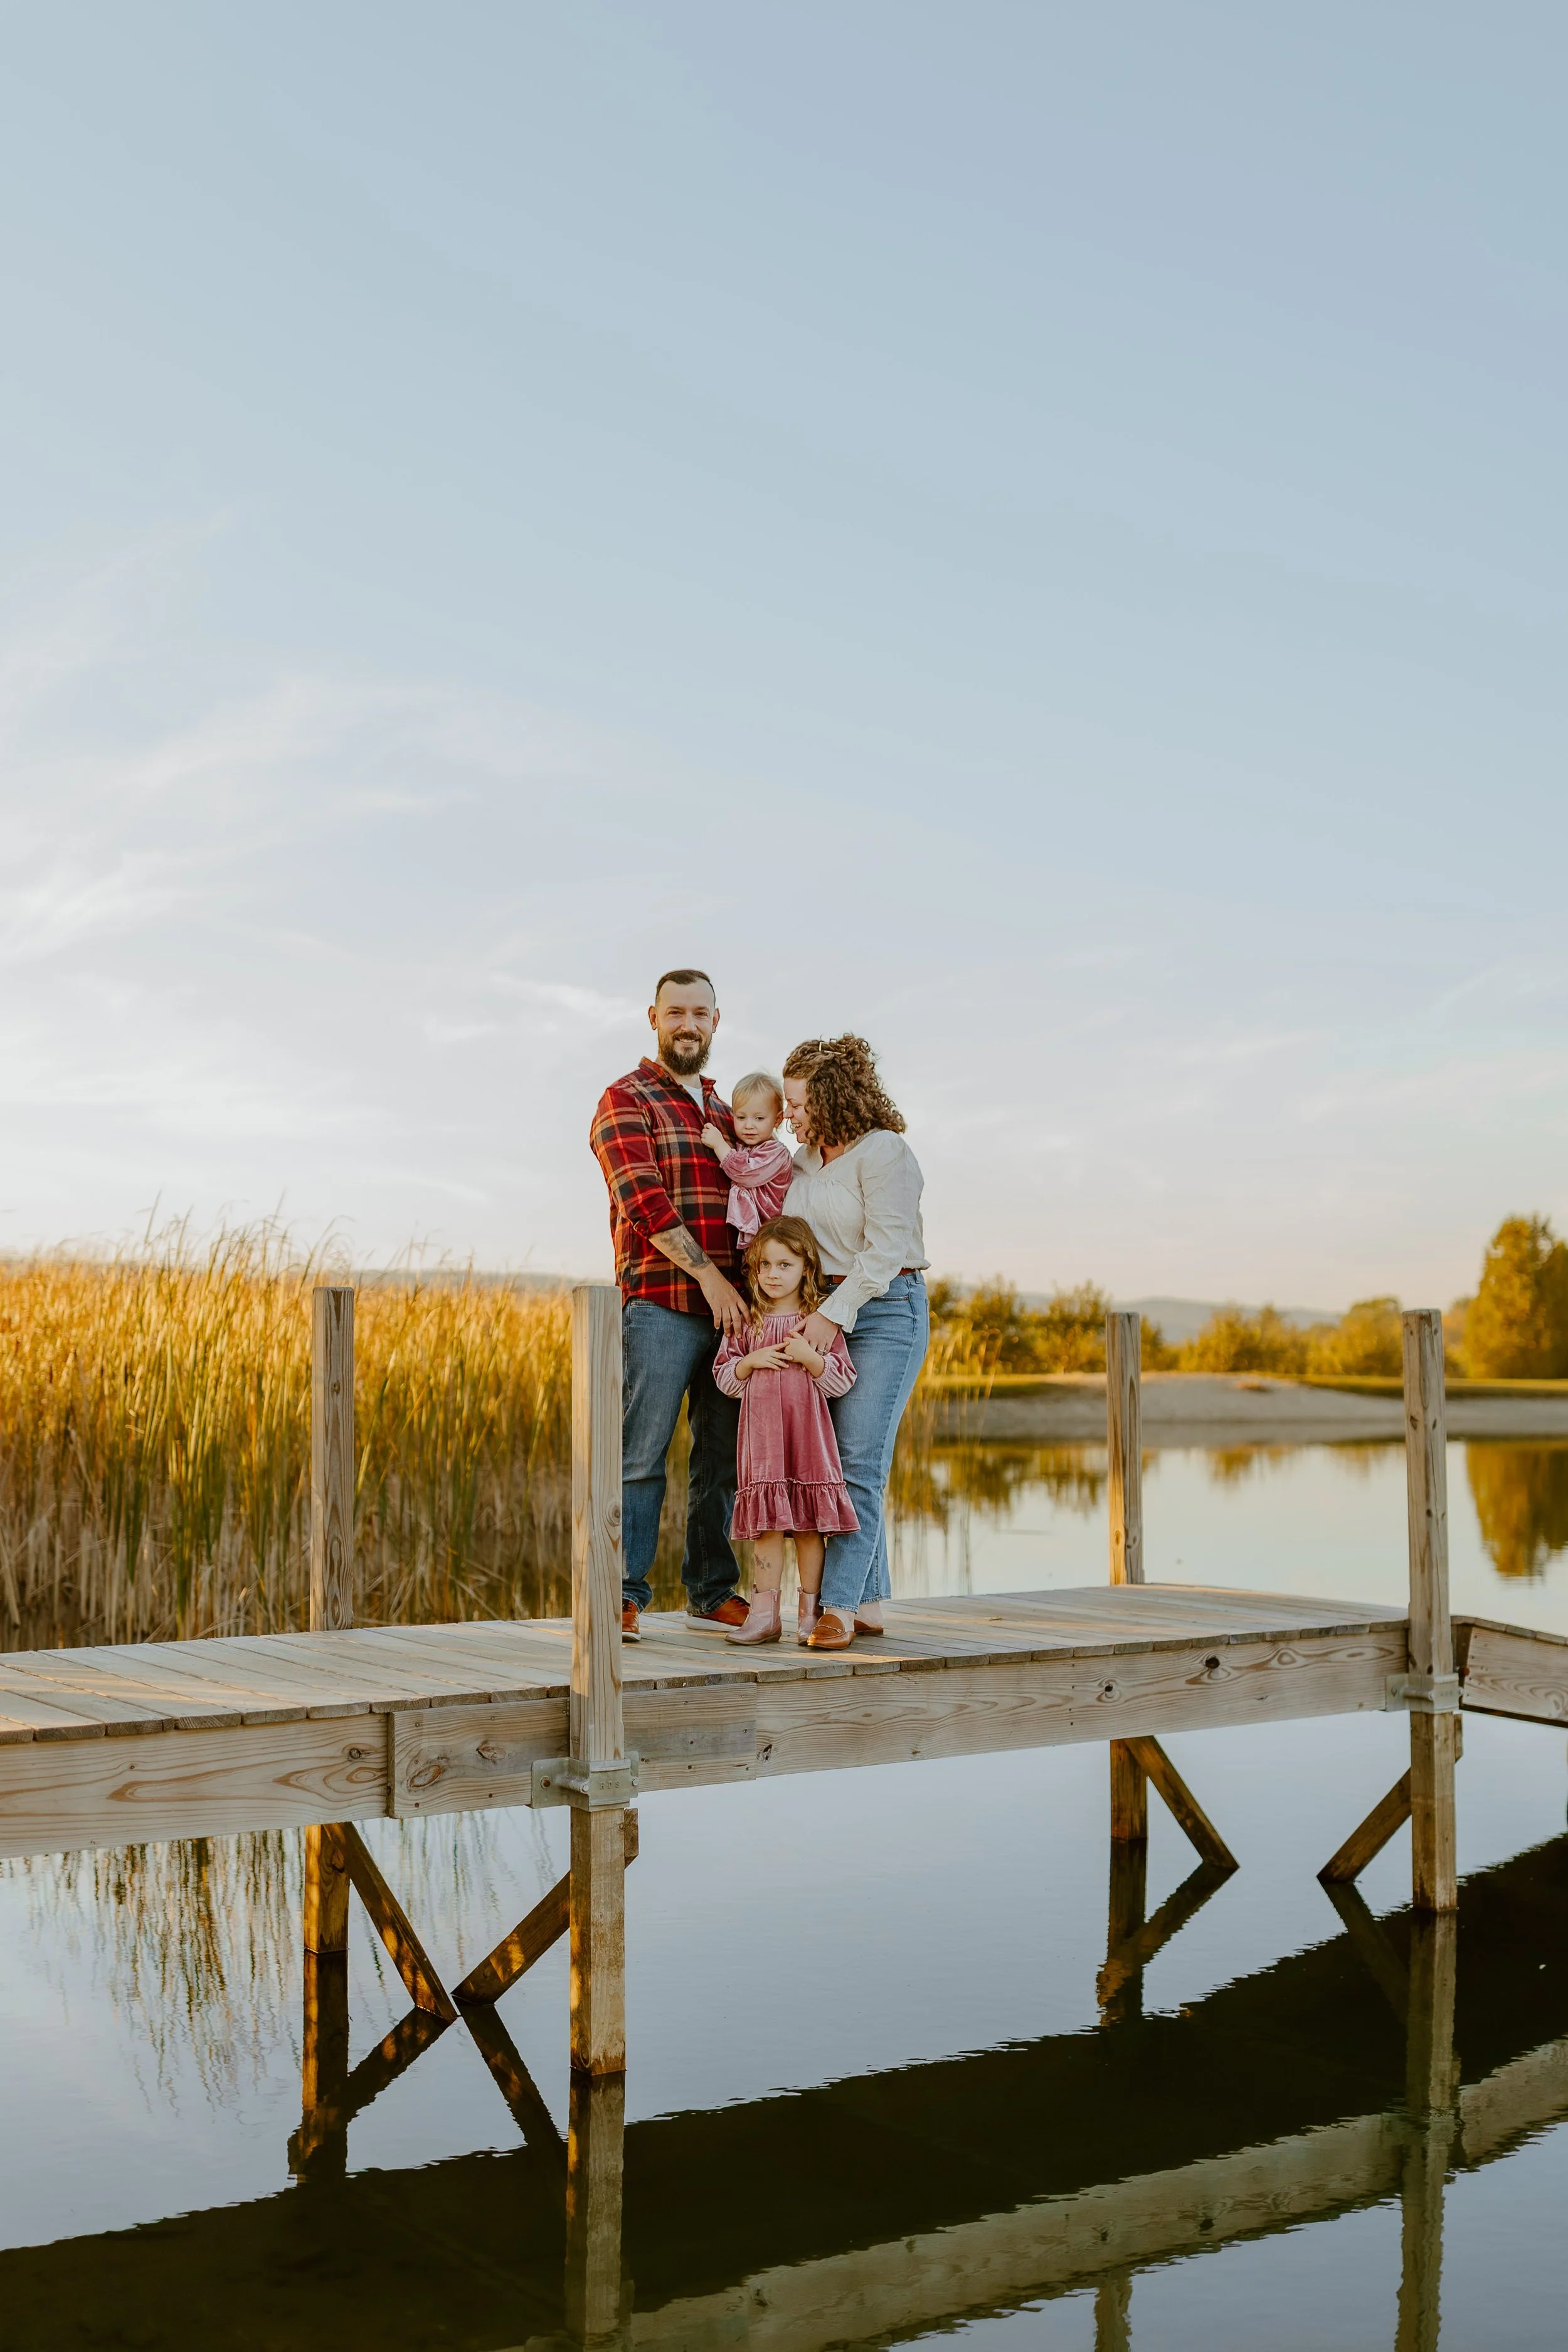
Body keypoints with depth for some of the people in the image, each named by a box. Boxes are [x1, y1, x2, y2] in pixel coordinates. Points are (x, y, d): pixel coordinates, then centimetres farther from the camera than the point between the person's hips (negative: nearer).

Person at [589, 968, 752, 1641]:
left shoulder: (723, 1111, 21)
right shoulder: (626, 1100, 0)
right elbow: (644, 1200, -12)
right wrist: (708, 1275, -17)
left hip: (730, 1307, 6)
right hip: (659, 1305, -6)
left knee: (723, 1459, 8)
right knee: (640, 1455, -7)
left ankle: (713, 1594, 17)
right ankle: (622, 1597, -2)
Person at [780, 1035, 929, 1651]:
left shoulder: (884, 1152, -10)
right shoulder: (802, 1161, 12)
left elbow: (884, 1249, -16)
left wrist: (834, 1315, -18)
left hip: (885, 1311, -7)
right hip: (819, 1313, 7)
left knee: (859, 1464, -11)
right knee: (833, 1461, 4)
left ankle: (840, 1606, -11)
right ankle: (869, 1604, 11)